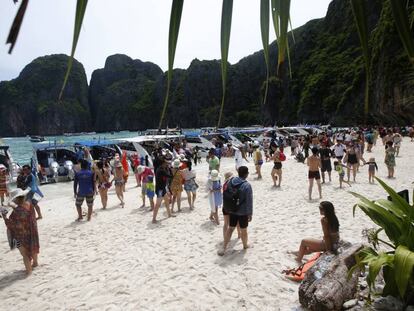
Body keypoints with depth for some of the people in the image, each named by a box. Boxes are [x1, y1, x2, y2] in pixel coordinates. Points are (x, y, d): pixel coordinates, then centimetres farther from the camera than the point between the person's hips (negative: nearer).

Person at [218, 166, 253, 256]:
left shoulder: (230, 181, -5)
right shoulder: (247, 185, -23)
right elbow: (249, 201, -19)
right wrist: (250, 213, -8)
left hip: (232, 211, 5)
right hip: (243, 212, -4)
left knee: (230, 228, 16)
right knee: (243, 230, 16)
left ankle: (223, 248, 16)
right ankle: (245, 245, 39)